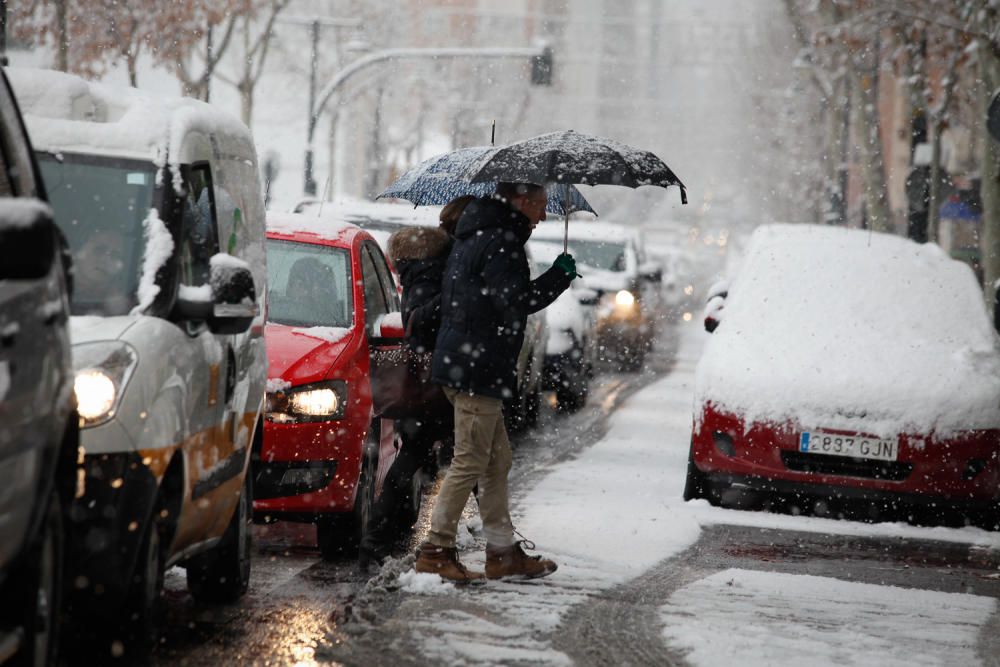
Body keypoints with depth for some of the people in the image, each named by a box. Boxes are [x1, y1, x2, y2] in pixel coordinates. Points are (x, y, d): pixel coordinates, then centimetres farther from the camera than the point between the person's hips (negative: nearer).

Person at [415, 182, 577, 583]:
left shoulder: (476, 237, 18)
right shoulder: (500, 242, -14)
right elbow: (516, 301, -22)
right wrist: (560, 275, -10)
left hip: (461, 365, 11)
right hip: (476, 369, -11)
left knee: (497, 460, 14)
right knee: (470, 462, -5)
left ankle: (503, 551, 18)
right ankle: (437, 549, -2)